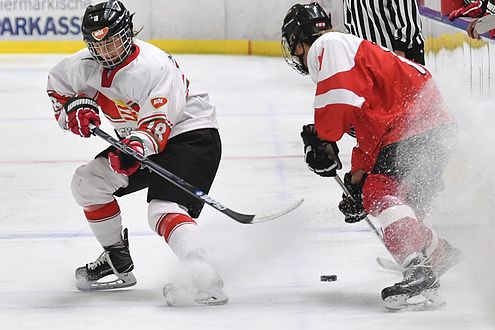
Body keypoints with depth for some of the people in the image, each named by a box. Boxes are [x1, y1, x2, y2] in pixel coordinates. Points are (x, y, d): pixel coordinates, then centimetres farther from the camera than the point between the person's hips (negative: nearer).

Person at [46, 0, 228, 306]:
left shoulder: (153, 66, -27)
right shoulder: (87, 65, -5)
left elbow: (158, 124, -32)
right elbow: (58, 84, 15)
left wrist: (136, 147, -50)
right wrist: (75, 108, -5)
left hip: (191, 134, -9)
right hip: (136, 140, 9)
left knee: (165, 209, -28)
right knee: (88, 181, 6)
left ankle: (206, 281, -46)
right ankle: (118, 263, 16)